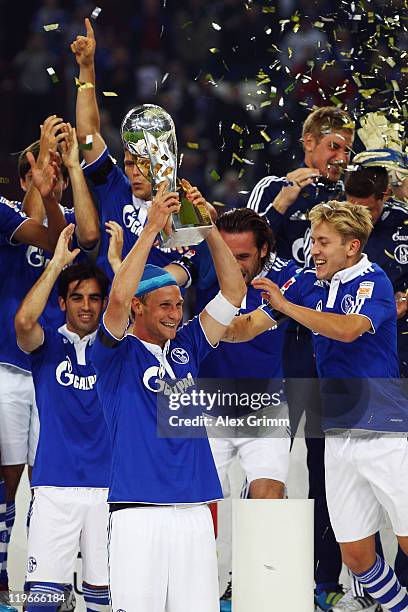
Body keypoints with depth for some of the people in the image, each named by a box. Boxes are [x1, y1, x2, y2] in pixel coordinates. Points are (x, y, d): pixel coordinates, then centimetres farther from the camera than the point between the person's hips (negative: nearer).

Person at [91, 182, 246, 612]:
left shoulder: (186, 347, 14)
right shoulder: (117, 353, 1)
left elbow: (233, 293, 10)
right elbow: (118, 298, -18)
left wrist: (210, 230, -1)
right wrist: (152, 228, -19)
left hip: (194, 508, 5)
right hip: (139, 509, -5)